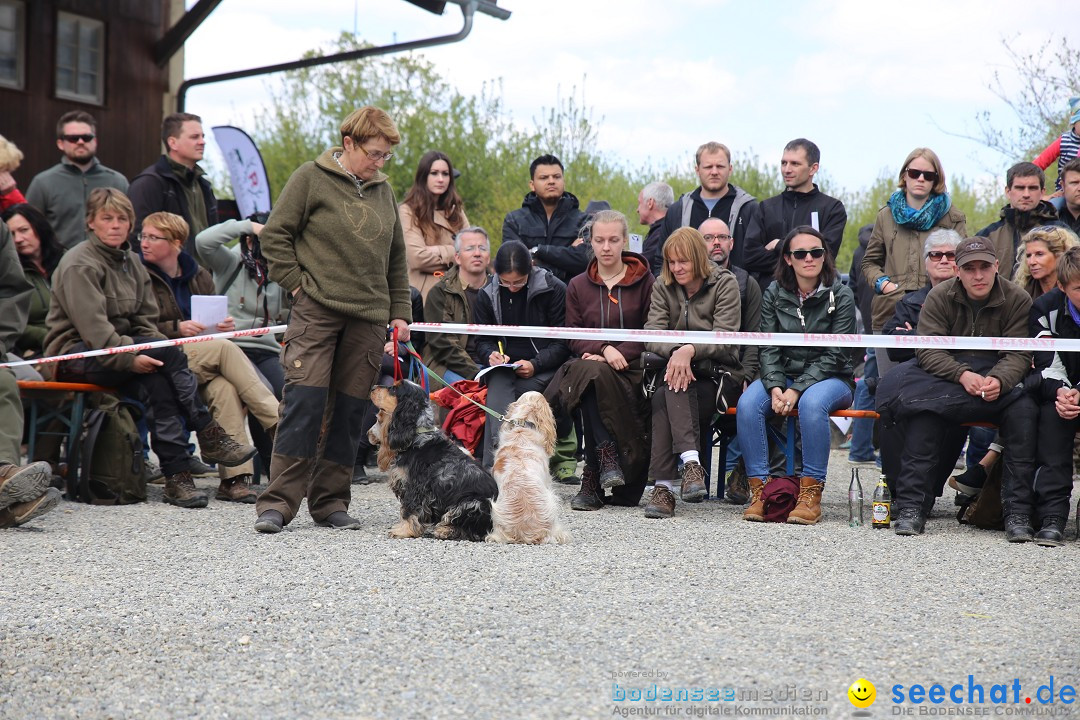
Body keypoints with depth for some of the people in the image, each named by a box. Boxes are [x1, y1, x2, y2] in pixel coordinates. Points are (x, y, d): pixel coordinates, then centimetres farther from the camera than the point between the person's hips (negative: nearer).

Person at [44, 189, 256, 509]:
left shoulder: (131, 262, 16)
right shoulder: (79, 264, -8)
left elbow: (145, 322, 12)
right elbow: (92, 326, -21)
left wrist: (159, 351, -8)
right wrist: (130, 357, -30)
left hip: (120, 349, 7)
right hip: (75, 355, -7)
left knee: (156, 381, -27)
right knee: (167, 352, -27)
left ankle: (176, 474, -28)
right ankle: (208, 436, -20)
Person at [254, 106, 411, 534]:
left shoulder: (383, 190, 16)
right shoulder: (311, 178, 1)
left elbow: (396, 257, 21)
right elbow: (274, 235, -1)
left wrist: (400, 312, 16)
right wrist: (298, 285, -6)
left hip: (368, 319, 5)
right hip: (317, 310, -5)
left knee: (349, 411, 5)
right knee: (304, 403, -11)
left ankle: (330, 502, 12)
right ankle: (278, 502, -7)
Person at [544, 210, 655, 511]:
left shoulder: (645, 281, 10)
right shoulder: (578, 286, 18)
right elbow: (573, 338, 8)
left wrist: (619, 353, -14)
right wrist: (604, 350, -13)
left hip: (632, 370, -2)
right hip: (589, 365, 2)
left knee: (593, 373, -35)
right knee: (592, 372, -36)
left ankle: (592, 480, -32)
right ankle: (608, 457, -37)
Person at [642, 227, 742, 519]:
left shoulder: (725, 284, -1)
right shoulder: (663, 287, 10)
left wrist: (690, 350, -30)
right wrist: (675, 352, -25)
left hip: (718, 370, -3)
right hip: (676, 365, 3)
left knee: (663, 396, -32)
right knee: (668, 388, -34)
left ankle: (664, 485, -40)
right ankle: (690, 462, -45)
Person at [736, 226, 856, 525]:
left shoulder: (841, 296, -5)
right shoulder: (774, 294, 4)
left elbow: (833, 355, -11)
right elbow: (768, 347, -1)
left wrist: (797, 390, -21)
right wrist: (775, 387, -19)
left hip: (829, 378, -3)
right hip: (783, 375, 3)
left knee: (811, 403, -37)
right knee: (748, 403, -27)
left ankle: (811, 492, -29)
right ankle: (760, 488, -24)